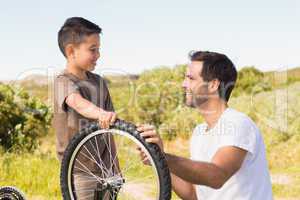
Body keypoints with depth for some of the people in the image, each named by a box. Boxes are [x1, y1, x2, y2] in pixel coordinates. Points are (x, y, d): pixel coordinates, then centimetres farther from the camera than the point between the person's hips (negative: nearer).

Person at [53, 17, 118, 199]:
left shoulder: (99, 82, 6)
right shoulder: (64, 81, -11)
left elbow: (108, 130, 10)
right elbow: (77, 102, -34)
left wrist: (115, 167, 10)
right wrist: (100, 113, -54)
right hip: (80, 171, -5)